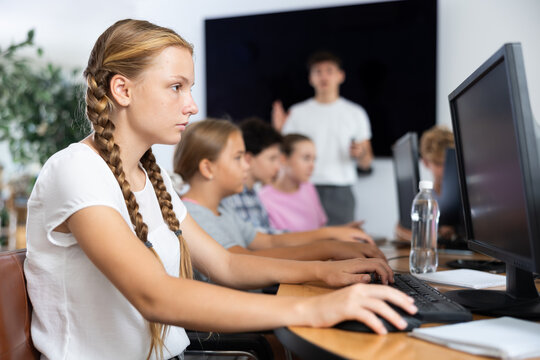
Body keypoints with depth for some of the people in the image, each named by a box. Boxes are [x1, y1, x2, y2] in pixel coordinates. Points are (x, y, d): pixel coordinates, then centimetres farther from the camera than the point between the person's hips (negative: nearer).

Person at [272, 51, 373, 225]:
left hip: (340, 193, 1)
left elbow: (366, 164, 11)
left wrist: (360, 153, -11)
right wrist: (279, 131, -9)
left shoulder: (356, 113, 11)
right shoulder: (298, 112, 8)